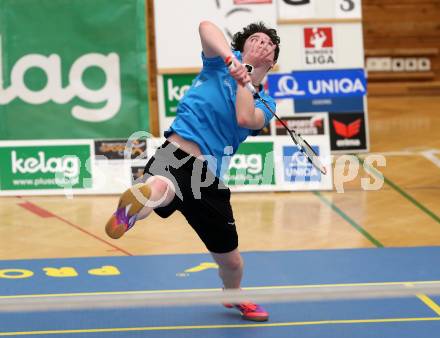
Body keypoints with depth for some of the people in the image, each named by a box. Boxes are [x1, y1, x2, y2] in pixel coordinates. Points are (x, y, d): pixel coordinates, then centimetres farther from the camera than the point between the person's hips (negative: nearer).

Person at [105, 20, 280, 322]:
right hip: (174, 158, -5)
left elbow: (245, 119, -9)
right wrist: (231, 59, -22)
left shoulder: (265, 103, 16)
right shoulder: (224, 62, 10)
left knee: (231, 260, 19)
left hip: (209, 180, 5)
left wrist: (242, 78, -1)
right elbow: (207, 27, -12)